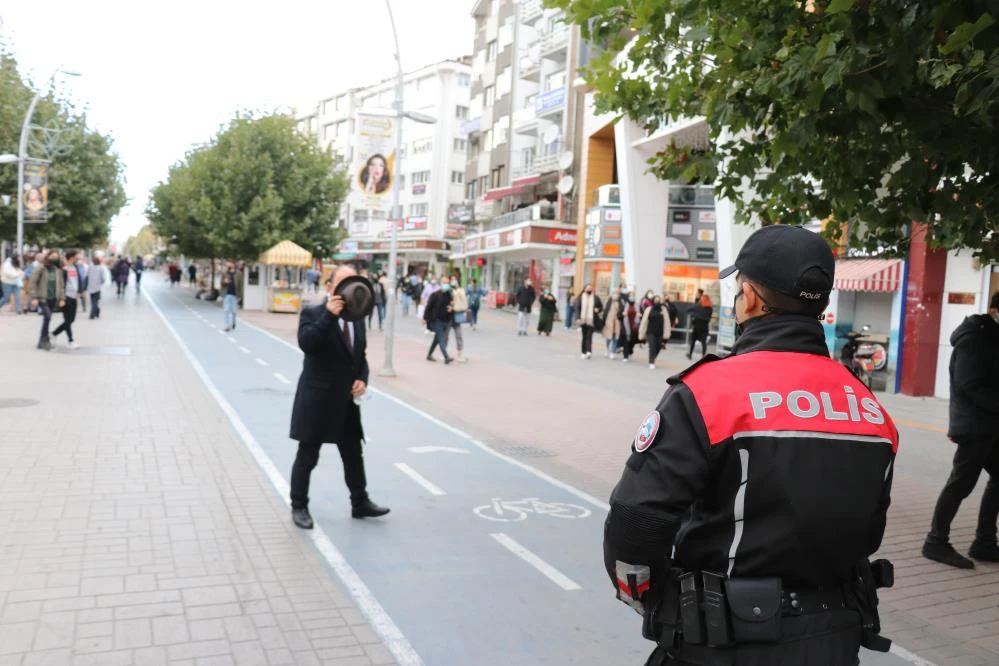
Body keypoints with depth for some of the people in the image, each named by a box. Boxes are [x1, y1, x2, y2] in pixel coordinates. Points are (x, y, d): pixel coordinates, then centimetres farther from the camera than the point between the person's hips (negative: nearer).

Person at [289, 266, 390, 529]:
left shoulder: (357, 319, 9)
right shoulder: (313, 314, -11)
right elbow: (306, 343, -29)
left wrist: (362, 379, -2)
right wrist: (329, 315, -35)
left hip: (347, 401, 6)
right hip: (317, 400, -6)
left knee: (354, 455, 16)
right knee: (307, 457, 7)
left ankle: (360, 503, 30)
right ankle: (299, 507, 21)